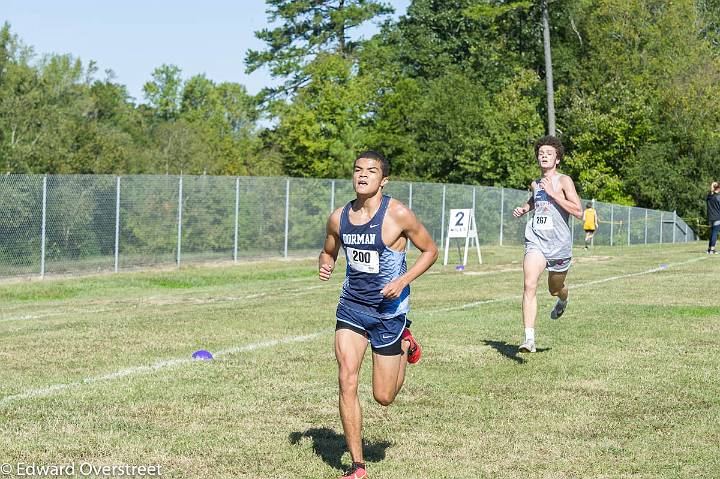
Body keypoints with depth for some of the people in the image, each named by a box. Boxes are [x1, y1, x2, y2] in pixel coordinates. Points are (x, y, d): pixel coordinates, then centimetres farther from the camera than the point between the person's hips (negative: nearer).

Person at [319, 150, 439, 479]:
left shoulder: (398, 215, -15)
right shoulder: (339, 218, -1)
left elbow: (430, 250, -4)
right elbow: (328, 252, 17)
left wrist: (403, 280, -18)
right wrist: (325, 265, -8)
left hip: (389, 309, -3)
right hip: (351, 305, 3)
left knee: (383, 397, 5)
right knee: (347, 382, -12)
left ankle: (404, 345, 37)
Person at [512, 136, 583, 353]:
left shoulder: (564, 181, -6)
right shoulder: (535, 184, 12)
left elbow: (578, 212, -16)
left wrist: (553, 193, -19)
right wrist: (524, 208, 14)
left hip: (559, 243, -3)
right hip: (536, 241, 3)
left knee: (555, 289, 18)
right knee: (529, 285, -20)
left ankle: (563, 300, 58)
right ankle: (529, 339, -26)